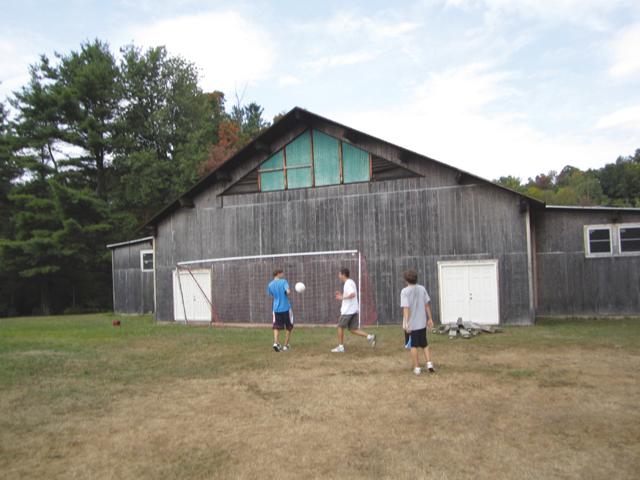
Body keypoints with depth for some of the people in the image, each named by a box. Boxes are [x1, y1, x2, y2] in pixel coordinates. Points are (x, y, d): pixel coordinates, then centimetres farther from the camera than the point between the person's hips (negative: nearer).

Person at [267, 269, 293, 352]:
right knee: (289, 328, 12)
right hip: (286, 308, -3)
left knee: (276, 327, 4)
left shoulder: (270, 284, 6)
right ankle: (285, 346, 14)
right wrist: (289, 292, -1)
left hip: (276, 308, 3)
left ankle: (276, 343, -18)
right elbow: (288, 292, -22)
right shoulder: (283, 282, -9)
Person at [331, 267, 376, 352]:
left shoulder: (348, 283, -14)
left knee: (340, 327, 5)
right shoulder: (351, 282, 17)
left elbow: (353, 294, -29)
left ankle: (340, 347, 11)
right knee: (353, 329, 8)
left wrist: (342, 298, -20)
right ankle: (370, 337, -4)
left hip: (347, 310, -9)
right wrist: (341, 295, 19)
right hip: (354, 310, 9)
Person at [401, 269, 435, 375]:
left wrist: (406, 323, -24)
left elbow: (406, 308, -21)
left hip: (411, 324, -4)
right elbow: (427, 305, 3)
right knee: (424, 344, 18)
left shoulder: (405, 291, -12)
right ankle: (429, 364, 7)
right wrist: (430, 319, 11)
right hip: (422, 323, 4)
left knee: (413, 346, 9)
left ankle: (417, 368, 13)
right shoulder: (422, 289, 1)